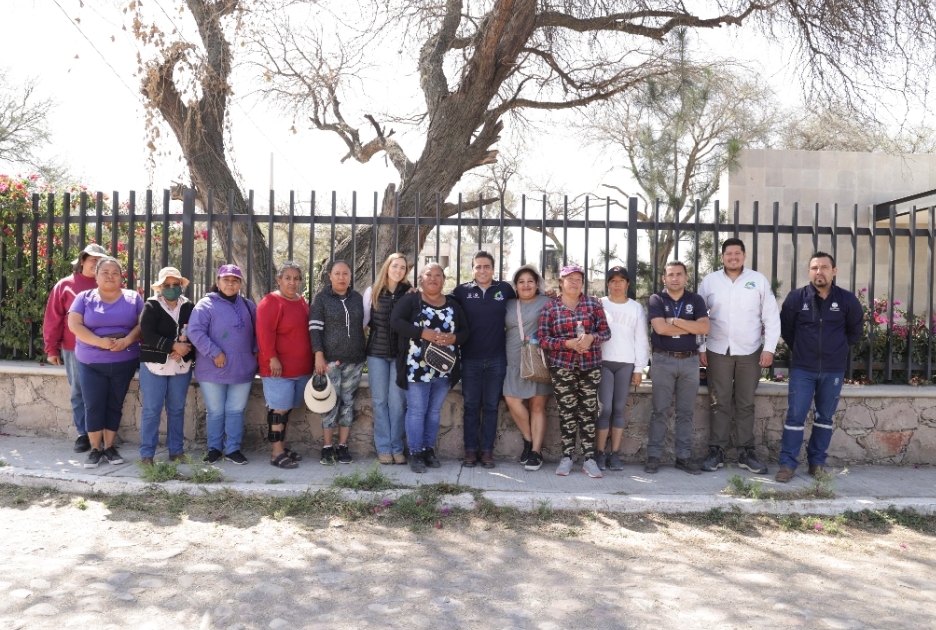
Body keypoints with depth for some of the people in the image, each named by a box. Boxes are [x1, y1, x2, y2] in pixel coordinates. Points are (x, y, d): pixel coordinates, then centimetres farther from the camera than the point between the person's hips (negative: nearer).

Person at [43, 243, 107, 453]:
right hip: (74, 350, 0)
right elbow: (53, 319, 4)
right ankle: (83, 434, 16)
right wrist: (52, 348, 0)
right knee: (79, 393, 7)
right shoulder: (65, 285, 4)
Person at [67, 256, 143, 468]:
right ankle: (95, 449, 14)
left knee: (115, 405, 9)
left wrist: (127, 340, -19)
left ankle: (110, 447, 20)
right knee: (93, 406, 1)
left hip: (124, 362, 1)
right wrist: (99, 342, -20)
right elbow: (74, 324, -8)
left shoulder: (133, 298, 4)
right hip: (91, 363, -1)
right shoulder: (84, 298, 2)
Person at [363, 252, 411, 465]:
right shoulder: (372, 292, 2)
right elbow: (362, 319, 5)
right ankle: (384, 448, 13)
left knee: (397, 401, 2)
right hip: (377, 353, 0)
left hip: (401, 354, 0)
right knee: (380, 401, 5)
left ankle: (397, 448, 13)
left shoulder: (409, 293, 1)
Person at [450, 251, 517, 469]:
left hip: (496, 359, 0)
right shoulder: (462, 291, 1)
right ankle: (470, 450, 15)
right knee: (471, 406, 7)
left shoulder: (505, 289, 3)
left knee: (491, 407, 7)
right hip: (470, 359, 0)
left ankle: (487, 451, 15)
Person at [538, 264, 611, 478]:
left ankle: (589, 459, 8)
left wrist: (591, 337, -16)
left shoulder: (593, 303, 5)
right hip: (562, 367, -1)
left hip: (590, 366, 1)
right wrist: (568, 343, -15)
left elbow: (605, 331, 4)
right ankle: (567, 457, 11)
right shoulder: (551, 307, 2)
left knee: (588, 412, 3)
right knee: (567, 412, 2)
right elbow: (544, 339, -2)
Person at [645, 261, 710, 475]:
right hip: (663, 361, -2)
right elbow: (660, 328, -16)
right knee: (660, 411, 1)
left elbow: (704, 328, -9)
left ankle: (684, 456, 15)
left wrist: (675, 320, -12)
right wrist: (691, 327, -8)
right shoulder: (656, 300, 0)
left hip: (690, 361, 2)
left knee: (686, 412, 8)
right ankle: (653, 456, 6)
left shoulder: (696, 300, 6)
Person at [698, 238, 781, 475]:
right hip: (718, 351, 0)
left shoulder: (759, 280, 2)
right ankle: (716, 451, 11)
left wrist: (769, 348, -5)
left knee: (746, 404, 7)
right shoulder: (709, 281, 3)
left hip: (750, 352, 0)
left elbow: (772, 317, 2)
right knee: (720, 403, 3)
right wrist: (700, 348, 0)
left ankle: (747, 452, 15)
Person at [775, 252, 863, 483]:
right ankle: (787, 463, 2)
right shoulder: (796, 297, -6)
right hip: (802, 369, -1)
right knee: (795, 416, -4)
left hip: (834, 370, 1)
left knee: (825, 417, 10)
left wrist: (838, 349, 13)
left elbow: (855, 331, 14)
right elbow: (785, 328, 8)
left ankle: (817, 462, 21)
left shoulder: (847, 300, -3)